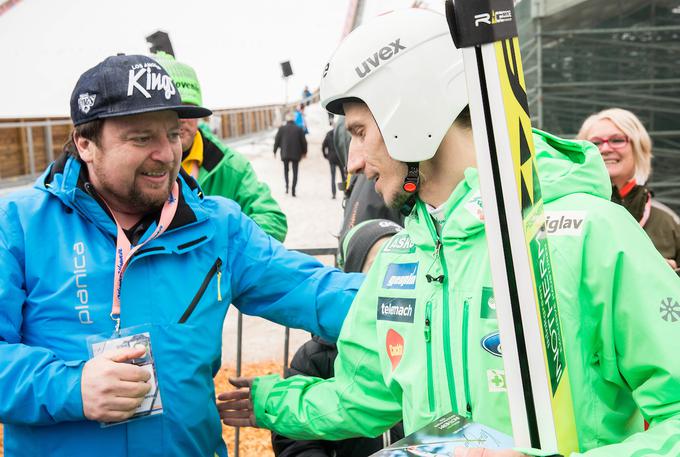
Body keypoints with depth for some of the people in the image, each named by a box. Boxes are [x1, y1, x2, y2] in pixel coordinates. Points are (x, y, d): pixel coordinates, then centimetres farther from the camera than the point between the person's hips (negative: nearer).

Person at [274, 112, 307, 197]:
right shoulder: (299, 129, -5)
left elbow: (277, 140, 0)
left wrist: (275, 151, 13)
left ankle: (287, 185, 1)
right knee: (295, 172, 7)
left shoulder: (282, 128, -5)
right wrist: (304, 152, 14)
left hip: (285, 154, 1)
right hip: (296, 154, 0)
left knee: (286, 170, 19)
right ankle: (293, 190, 0)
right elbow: (304, 142, 0)